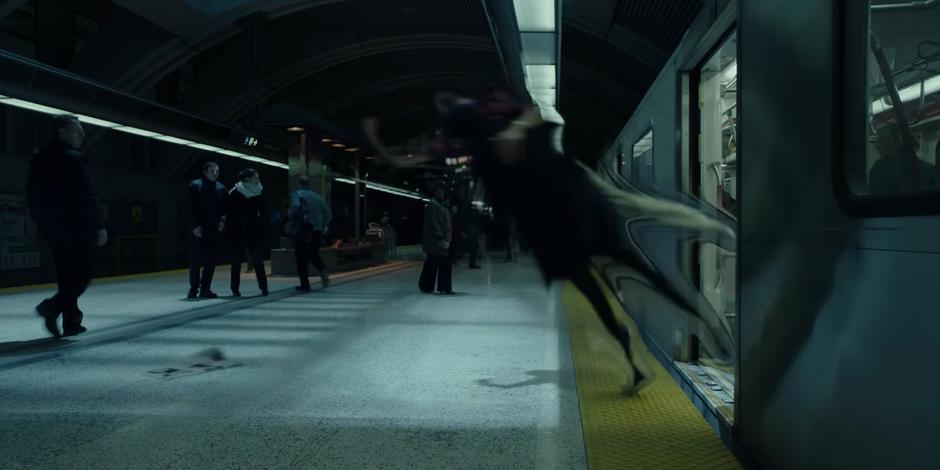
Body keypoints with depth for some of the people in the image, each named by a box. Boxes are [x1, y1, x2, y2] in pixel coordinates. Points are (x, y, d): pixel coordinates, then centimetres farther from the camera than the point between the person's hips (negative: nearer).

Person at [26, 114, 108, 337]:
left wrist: (43, 221, 24)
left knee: (66, 275, 12)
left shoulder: (39, 159, 14)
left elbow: (32, 197, 18)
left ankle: (71, 322, 13)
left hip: (52, 228, 8)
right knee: (83, 273, -1)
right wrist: (98, 226, -16)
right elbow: (86, 198, -18)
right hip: (76, 228, -8)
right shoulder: (71, 158, -13)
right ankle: (53, 306, -18)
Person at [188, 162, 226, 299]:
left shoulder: (221, 188, 12)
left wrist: (222, 221, -2)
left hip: (214, 230, 4)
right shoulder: (195, 185, 0)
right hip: (199, 230, -4)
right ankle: (193, 289, 8)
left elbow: (224, 209, 15)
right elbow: (191, 208, -4)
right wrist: (195, 226, -11)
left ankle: (205, 289, 12)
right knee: (195, 261, -2)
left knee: (210, 262, 5)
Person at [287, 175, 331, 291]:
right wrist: (323, 226, 18)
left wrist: (290, 215, -6)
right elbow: (328, 214, 11)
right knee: (314, 255, 21)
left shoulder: (297, 194, -2)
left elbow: (295, 206, -24)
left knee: (301, 259, 3)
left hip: (302, 231, -5)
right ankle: (323, 271, -7)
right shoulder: (317, 197, 15)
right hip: (317, 231, 5)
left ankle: (305, 285, 3)